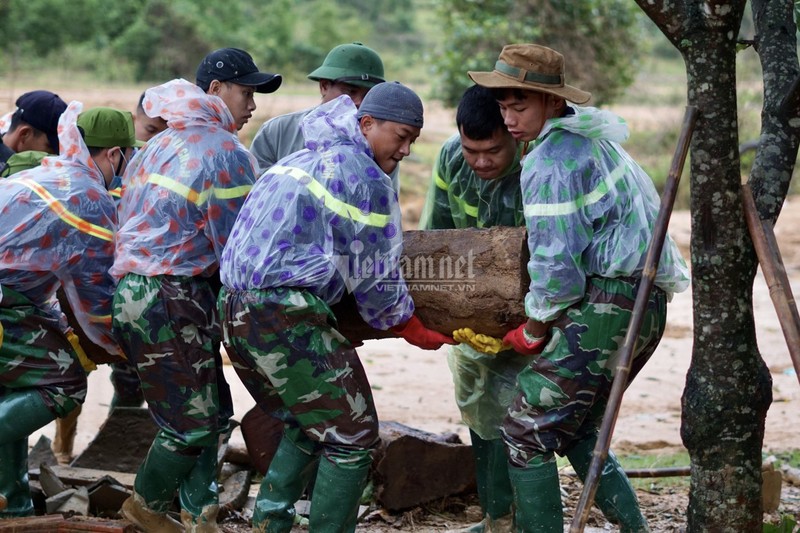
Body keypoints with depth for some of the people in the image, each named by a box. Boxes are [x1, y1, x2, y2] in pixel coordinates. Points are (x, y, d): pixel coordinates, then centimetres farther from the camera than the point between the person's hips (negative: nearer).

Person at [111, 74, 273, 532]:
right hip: (169, 299, -9)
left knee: (211, 413, 12)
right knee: (194, 421, 2)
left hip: (132, 285, 9)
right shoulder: (228, 154, -9)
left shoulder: (155, 150, 16)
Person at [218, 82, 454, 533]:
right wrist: (420, 333, 12)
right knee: (352, 439, 0)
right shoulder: (368, 180, -7)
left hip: (236, 310, 10)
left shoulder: (303, 159, 21)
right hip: (288, 318, -9)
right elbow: (376, 280, -2)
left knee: (307, 426, 24)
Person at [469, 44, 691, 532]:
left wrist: (534, 331, -3)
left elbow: (556, 262, -19)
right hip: (648, 301, 10)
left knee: (527, 429, -6)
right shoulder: (592, 137, 17)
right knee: (577, 428, 20)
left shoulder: (550, 162, -14)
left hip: (607, 304, -10)